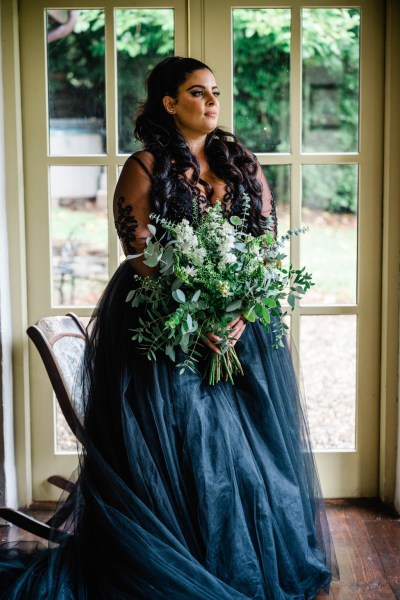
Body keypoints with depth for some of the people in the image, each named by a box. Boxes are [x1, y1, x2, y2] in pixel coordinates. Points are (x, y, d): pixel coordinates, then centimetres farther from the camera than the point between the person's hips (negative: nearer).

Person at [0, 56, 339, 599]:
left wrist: (242, 311, -10)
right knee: (180, 447, -2)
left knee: (251, 446, 8)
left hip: (244, 323, 4)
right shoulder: (146, 168, -3)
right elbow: (140, 257, -9)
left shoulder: (241, 162, 10)